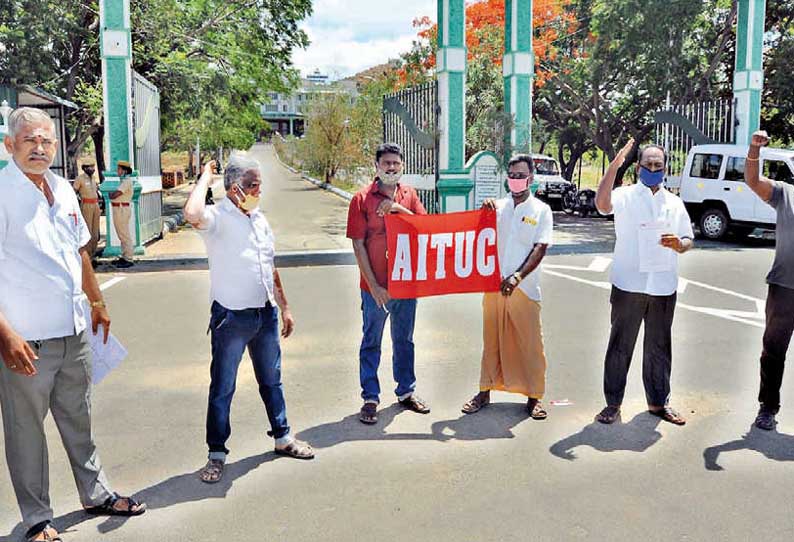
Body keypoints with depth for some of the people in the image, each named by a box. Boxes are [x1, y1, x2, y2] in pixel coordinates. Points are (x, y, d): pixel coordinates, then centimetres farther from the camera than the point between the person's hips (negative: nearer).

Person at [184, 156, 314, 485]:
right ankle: (216, 455, 18)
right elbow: (192, 215, -38)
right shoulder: (217, 218, -12)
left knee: (271, 381, 19)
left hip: (265, 314, 7)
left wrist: (284, 308, 18)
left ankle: (283, 438, 34)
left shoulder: (260, 219, 11)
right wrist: (205, 178, -20)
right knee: (222, 389, 5)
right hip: (231, 318, -6)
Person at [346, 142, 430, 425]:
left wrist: (399, 208, -18)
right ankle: (370, 398, 20)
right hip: (375, 286, -4)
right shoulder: (362, 198, -7)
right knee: (371, 344, 7)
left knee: (404, 340, 17)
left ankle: (406, 391, 32)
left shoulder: (409, 195, 6)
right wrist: (373, 285, -14)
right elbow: (358, 245, -9)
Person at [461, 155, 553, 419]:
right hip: (494, 283, 3)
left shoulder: (541, 210, 1)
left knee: (530, 342, 2)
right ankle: (485, 391, 21)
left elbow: (540, 249, -7)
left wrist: (517, 276, -19)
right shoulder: (497, 206, 9)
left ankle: (534, 396, 14)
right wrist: (484, 212, -7)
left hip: (525, 287, -3)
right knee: (492, 339, 10)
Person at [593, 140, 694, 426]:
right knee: (620, 345, 3)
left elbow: (688, 241, 15)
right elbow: (602, 204, -23)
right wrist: (614, 166, -30)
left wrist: (678, 244, -8)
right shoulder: (625, 196, 0)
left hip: (663, 287, 4)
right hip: (628, 284, -3)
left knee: (659, 346, 12)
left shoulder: (675, 203, 13)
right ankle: (613, 403, 13)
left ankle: (658, 401, 26)